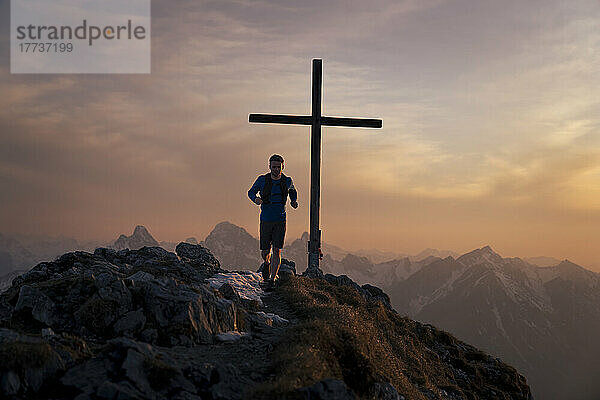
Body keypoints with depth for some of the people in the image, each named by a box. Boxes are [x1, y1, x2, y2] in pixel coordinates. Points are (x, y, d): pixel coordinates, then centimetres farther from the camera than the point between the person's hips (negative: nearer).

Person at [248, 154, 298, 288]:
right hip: (265, 220, 0)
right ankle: (267, 263, 40)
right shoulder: (262, 180, -6)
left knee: (277, 251, -11)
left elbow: (292, 191, 22)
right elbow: (251, 192, 8)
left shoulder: (287, 181, 0)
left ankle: (272, 279, -7)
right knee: (265, 253, 4)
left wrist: (294, 201, 3)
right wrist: (255, 199, -15)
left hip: (280, 221, 0)